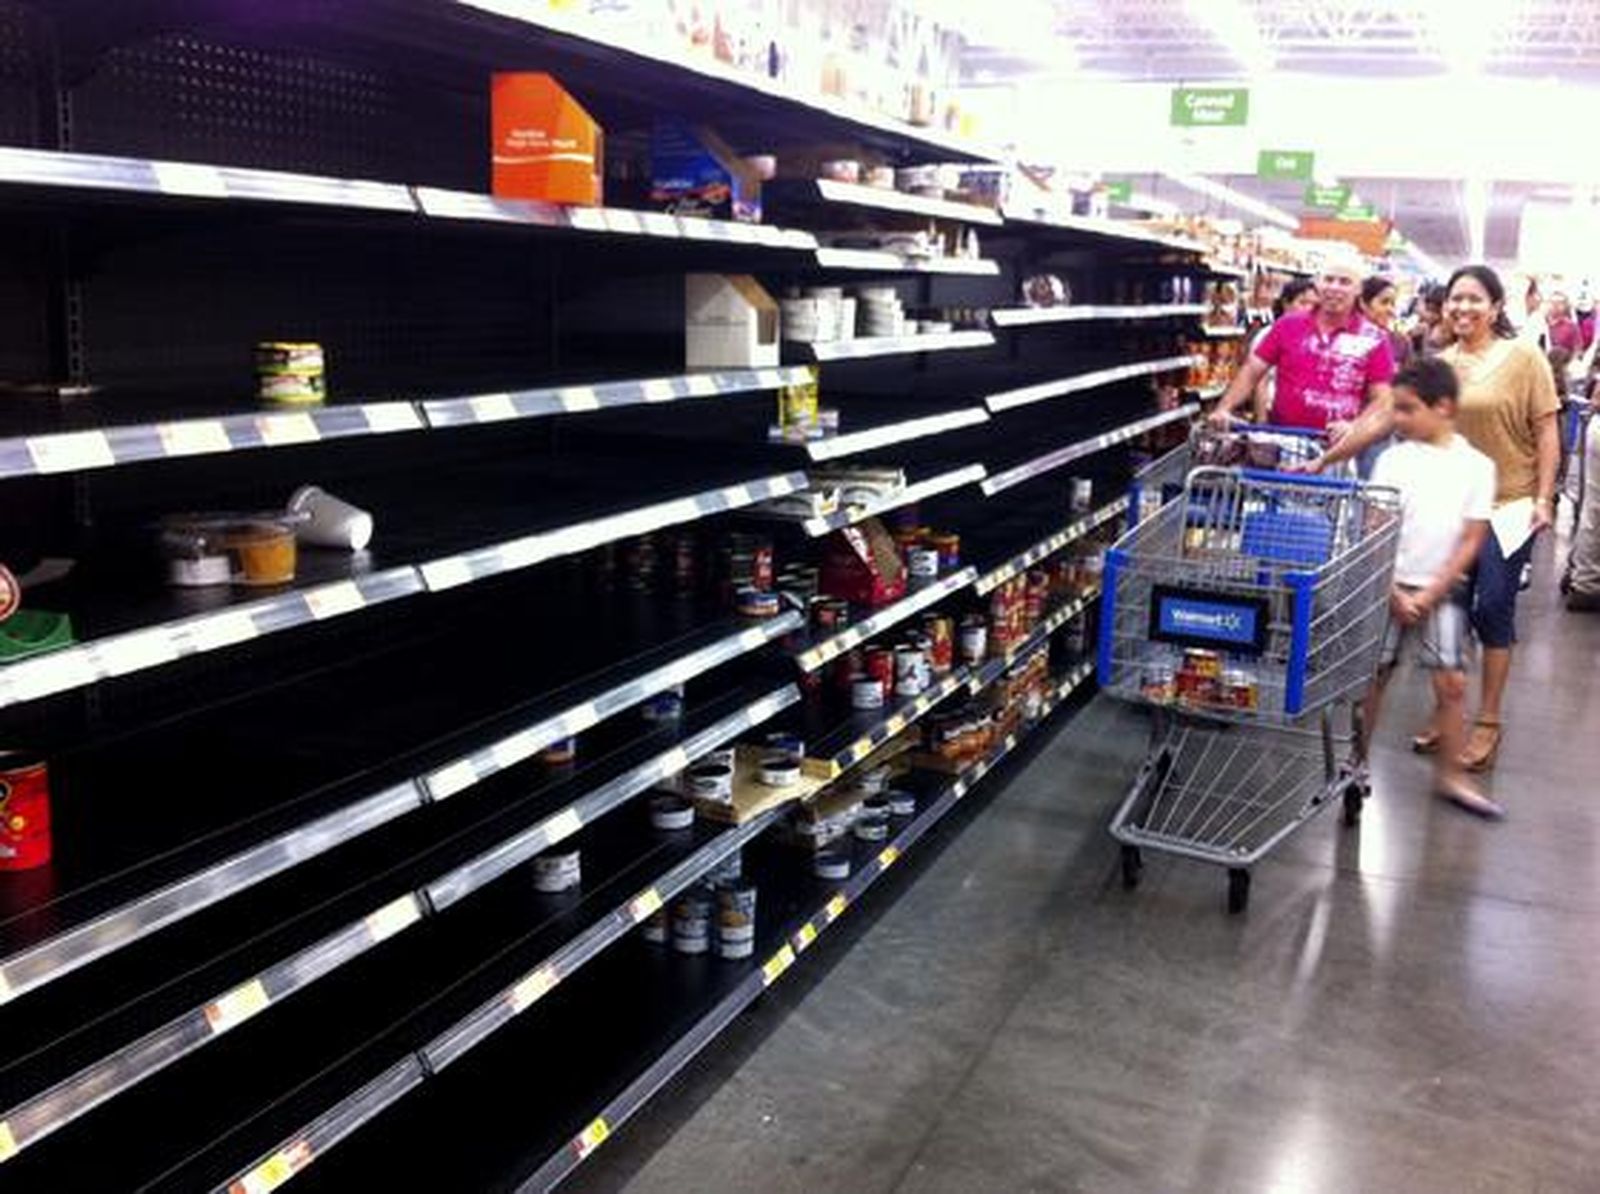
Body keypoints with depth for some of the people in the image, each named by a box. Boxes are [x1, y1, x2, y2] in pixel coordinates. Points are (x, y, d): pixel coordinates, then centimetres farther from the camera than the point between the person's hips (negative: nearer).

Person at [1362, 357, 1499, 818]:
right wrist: (1393, 592, -11)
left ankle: (1449, 775, 11)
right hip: (1387, 586, 0)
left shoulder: (1476, 466, -3)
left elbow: (1471, 540, -3)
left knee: (1452, 682, -2)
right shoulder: (1393, 459, -3)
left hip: (1440, 592, 0)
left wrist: (1430, 594, -9)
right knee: (1373, 675, 6)